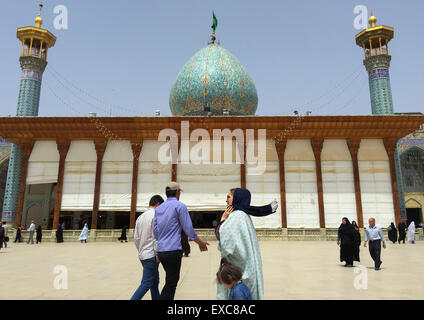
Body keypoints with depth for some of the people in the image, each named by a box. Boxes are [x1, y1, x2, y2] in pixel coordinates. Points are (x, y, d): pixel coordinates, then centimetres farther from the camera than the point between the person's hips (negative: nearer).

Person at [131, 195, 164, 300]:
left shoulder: (140, 217, 12)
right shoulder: (155, 216, -12)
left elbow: (136, 238, 13)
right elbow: (156, 237, -17)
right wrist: (158, 254, -13)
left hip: (142, 255, 9)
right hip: (151, 255, -9)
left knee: (155, 281, 16)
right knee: (146, 284, -4)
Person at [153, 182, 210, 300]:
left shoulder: (158, 208, 12)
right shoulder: (180, 206, -7)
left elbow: (155, 230, 15)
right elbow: (188, 228, -8)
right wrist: (200, 242, 4)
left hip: (161, 250, 7)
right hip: (173, 250, -7)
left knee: (171, 279, 20)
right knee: (171, 283, 1)